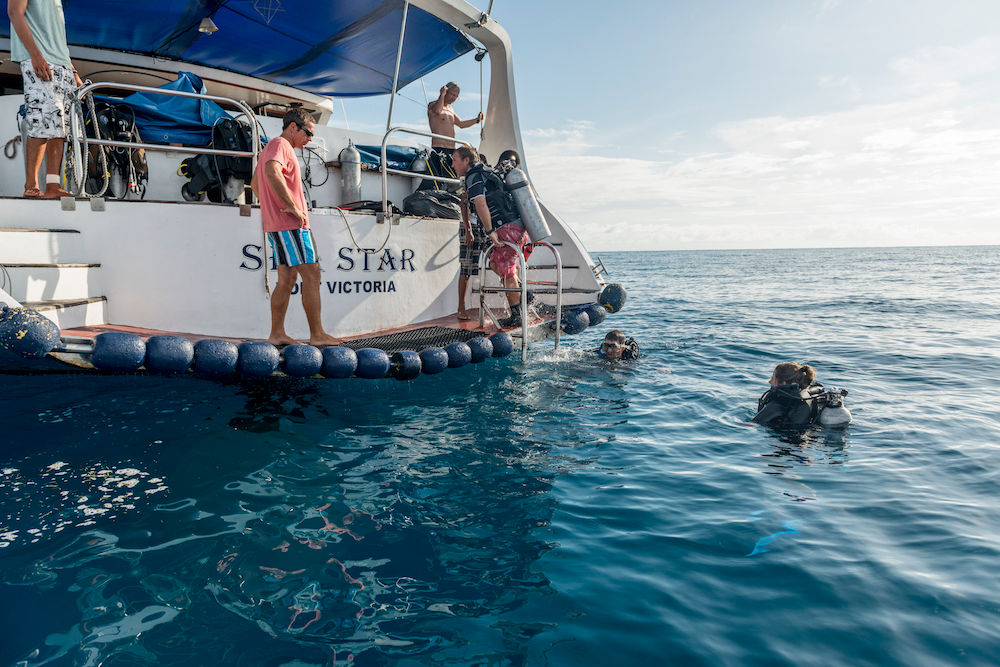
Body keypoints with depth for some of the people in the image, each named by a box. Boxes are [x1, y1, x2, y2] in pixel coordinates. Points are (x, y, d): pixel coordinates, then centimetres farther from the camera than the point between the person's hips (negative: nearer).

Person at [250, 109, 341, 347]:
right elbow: (272, 172, -29)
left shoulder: (270, 148, 25)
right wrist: (293, 207, -26)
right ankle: (317, 334, -8)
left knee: (287, 278, 9)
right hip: (290, 224, -10)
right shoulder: (280, 144, -8)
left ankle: (277, 334, 9)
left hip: (276, 224, 10)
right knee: (311, 275, -9)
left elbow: (255, 184, 33)